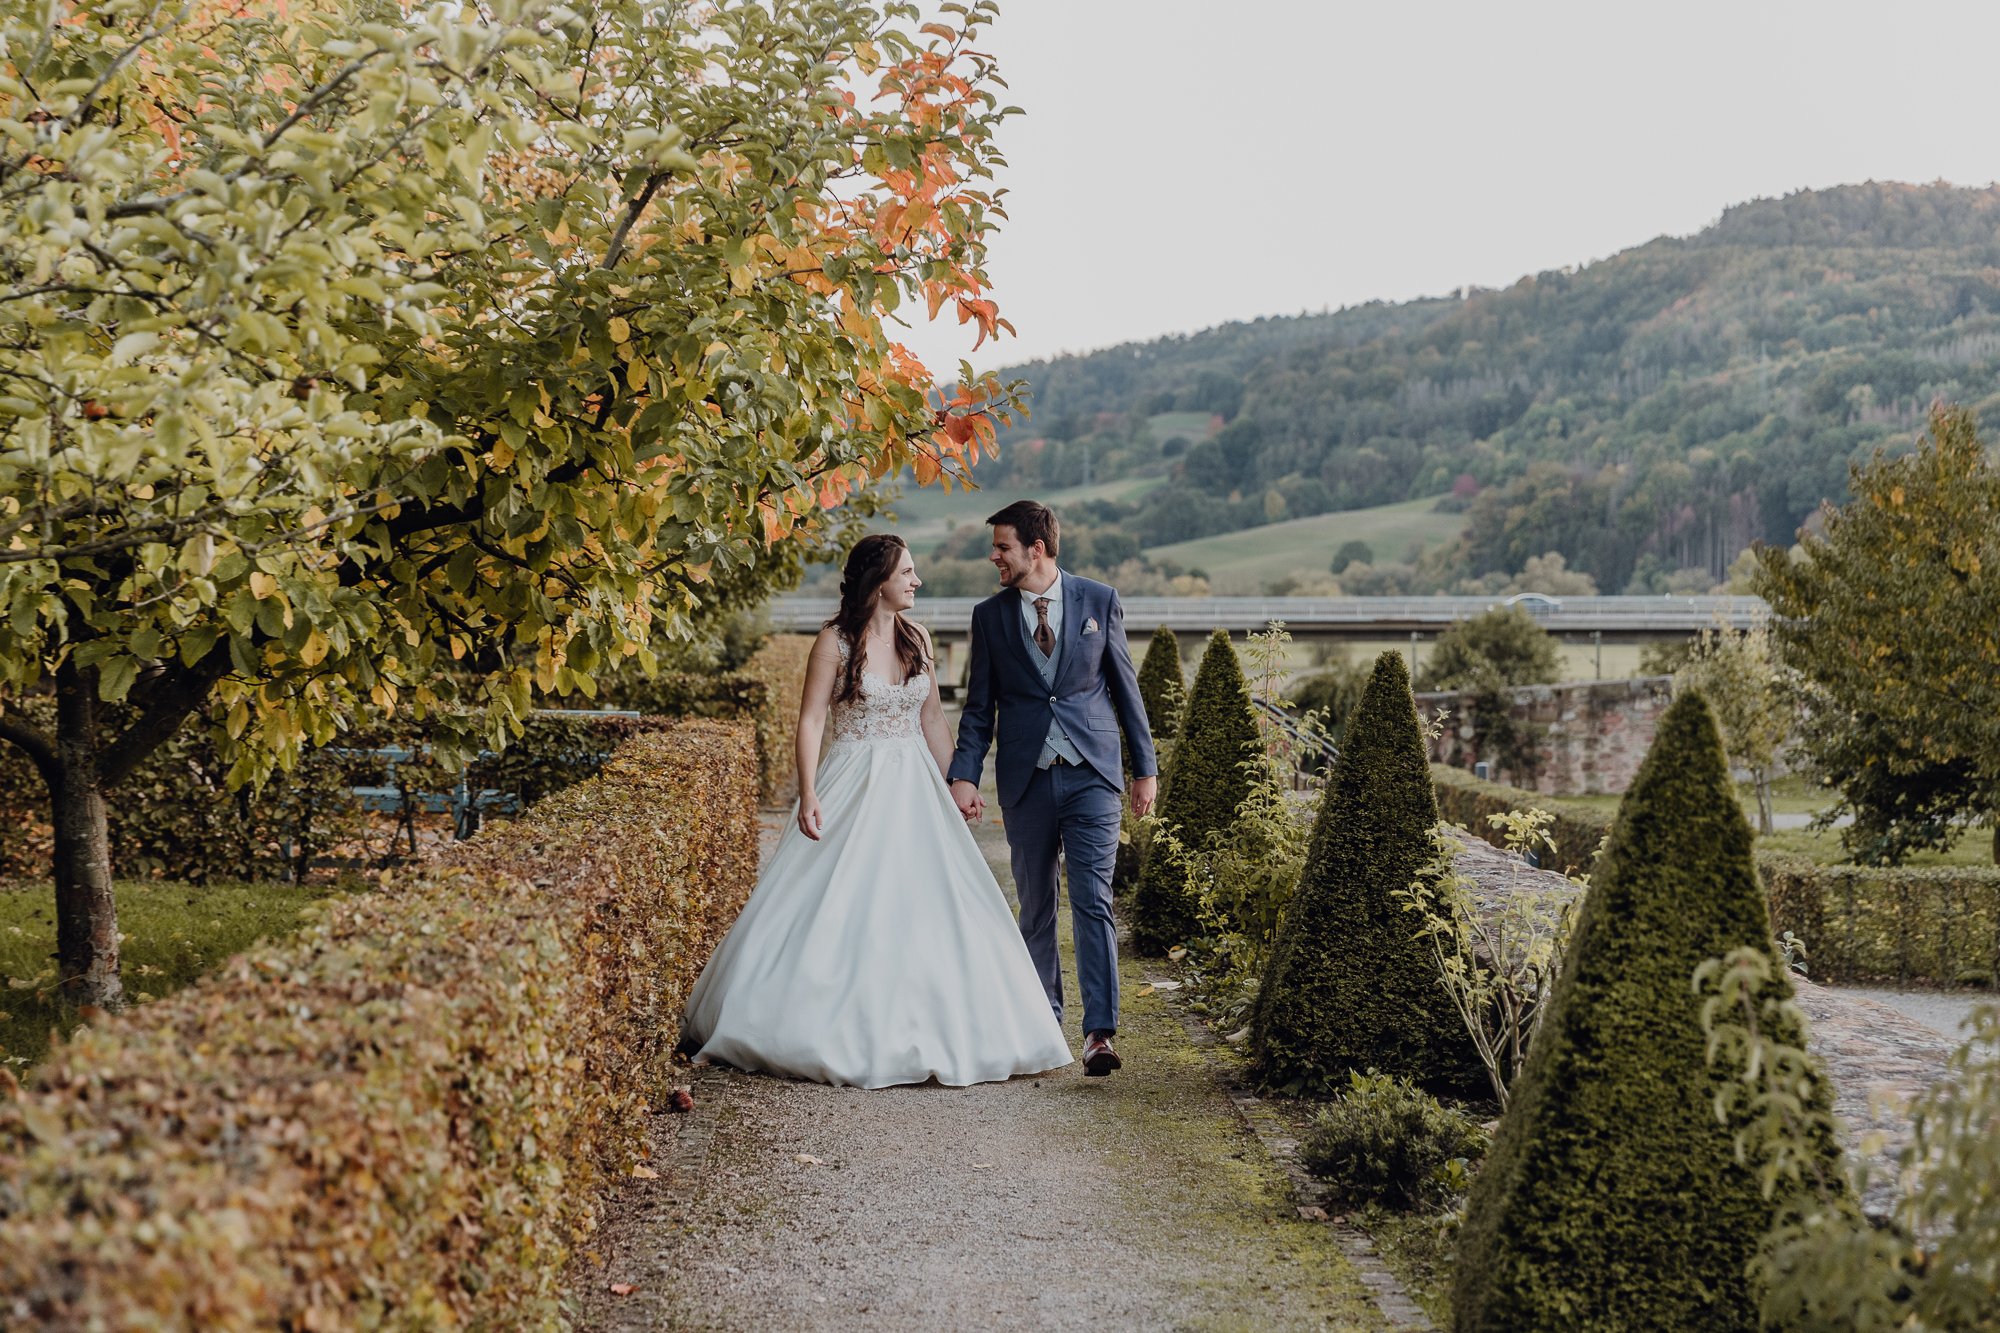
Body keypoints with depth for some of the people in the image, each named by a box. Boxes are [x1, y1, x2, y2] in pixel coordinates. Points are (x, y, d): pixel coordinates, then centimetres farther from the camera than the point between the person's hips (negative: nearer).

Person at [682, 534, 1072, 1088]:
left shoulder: (918, 640, 8)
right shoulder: (835, 642, -7)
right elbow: (811, 719, -10)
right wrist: (808, 794, -20)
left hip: (912, 791, 5)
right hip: (853, 788, -5)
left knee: (926, 907, 2)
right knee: (837, 911, -5)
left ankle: (918, 1032, 12)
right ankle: (835, 1028, 7)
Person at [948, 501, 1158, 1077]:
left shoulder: (1099, 601, 3)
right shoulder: (990, 615, 6)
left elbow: (1126, 688, 8)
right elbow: (979, 707, 9)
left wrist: (1145, 767, 7)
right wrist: (964, 775, -3)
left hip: (1093, 774, -2)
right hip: (1026, 780, 2)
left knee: (1093, 901, -9)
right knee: (1034, 905, 9)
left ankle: (1099, 1032, -13)